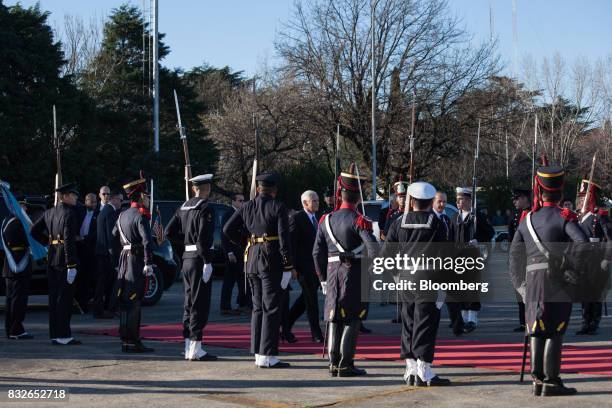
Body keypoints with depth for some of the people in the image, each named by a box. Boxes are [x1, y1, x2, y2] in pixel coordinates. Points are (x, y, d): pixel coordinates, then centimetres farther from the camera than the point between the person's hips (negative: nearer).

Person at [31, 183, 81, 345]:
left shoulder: (49, 213, 12)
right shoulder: (69, 214, -13)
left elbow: (35, 231, 16)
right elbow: (69, 240, -20)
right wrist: (72, 265, -21)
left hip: (51, 259, 8)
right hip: (64, 259, -8)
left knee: (54, 297, 11)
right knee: (65, 297, -5)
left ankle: (55, 334, 15)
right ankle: (63, 335, -5)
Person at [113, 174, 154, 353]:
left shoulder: (122, 216, 14)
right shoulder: (141, 216, -12)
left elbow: (113, 235, 20)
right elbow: (147, 241, -21)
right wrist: (148, 264, -22)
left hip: (124, 258, 8)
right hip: (137, 260, -8)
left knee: (124, 302, 10)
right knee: (133, 302, -6)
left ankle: (125, 340, 15)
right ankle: (132, 342, -5)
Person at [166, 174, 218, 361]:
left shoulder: (184, 207, 12)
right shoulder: (205, 209, -13)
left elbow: (169, 231, 12)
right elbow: (203, 237, -23)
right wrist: (207, 262, -22)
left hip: (186, 259, 8)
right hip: (199, 260, -8)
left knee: (190, 303, 13)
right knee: (200, 305, -6)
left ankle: (188, 348, 16)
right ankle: (196, 349, -6)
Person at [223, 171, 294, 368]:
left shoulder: (247, 207, 9)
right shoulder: (278, 207, -8)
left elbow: (228, 229, 4)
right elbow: (284, 239, -14)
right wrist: (288, 267, -11)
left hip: (252, 260, 6)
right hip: (271, 261, -6)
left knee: (258, 307, 14)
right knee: (271, 308, -3)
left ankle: (258, 353, 17)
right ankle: (267, 356, -6)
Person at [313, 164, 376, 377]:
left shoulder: (326, 220, 6)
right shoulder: (359, 221, -11)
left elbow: (317, 253, 8)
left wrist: (323, 278, 16)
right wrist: (352, 255, -9)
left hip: (332, 272, 5)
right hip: (355, 275, -5)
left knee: (335, 319, 11)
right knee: (352, 320, 0)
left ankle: (334, 363, 12)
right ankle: (346, 365, -1)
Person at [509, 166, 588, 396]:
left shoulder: (528, 219, 11)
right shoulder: (564, 217, -5)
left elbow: (515, 254, 12)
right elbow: (582, 243, -21)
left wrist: (520, 285, 16)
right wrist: (572, 269, -12)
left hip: (532, 282, 5)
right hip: (557, 282, -5)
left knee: (537, 332, 10)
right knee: (555, 333, -3)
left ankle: (537, 380, 10)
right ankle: (551, 382, -4)